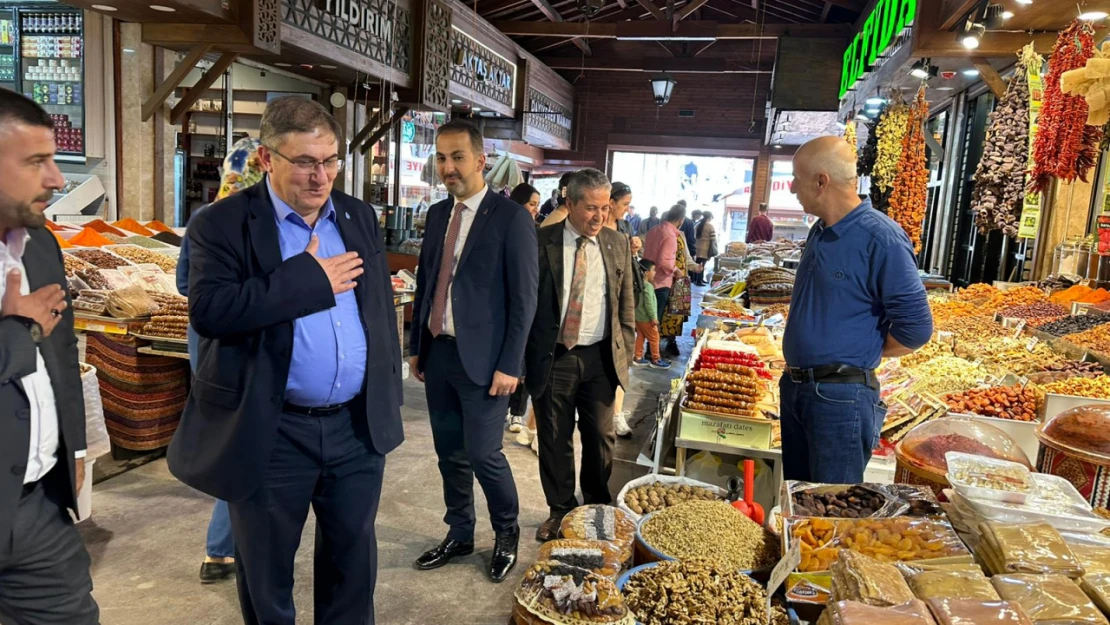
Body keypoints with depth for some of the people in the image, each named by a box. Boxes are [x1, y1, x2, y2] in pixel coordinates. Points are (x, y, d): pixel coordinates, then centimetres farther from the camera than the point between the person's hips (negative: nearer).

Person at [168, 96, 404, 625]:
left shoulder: (359, 217, 7)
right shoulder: (221, 224, -8)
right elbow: (208, 309, -24)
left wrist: (388, 395, 11)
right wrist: (309, 279, -21)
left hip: (358, 424, 4)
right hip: (270, 433, -4)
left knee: (353, 555, 20)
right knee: (265, 567, 17)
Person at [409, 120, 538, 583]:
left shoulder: (511, 218, -9)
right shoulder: (437, 214, 11)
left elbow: (523, 298, -11)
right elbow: (425, 282, 15)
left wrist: (509, 365, -14)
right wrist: (417, 346, 13)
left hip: (481, 358, -6)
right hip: (438, 353, 6)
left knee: (483, 454, 0)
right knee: (450, 453, 14)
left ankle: (507, 535, 25)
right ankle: (460, 535, 33)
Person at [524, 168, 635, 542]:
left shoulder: (618, 244, 4)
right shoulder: (541, 242, -5)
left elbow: (626, 305, 9)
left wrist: (625, 354, 6)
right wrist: (521, 357, -4)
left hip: (600, 357, 2)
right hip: (552, 357, -2)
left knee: (601, 438, 10)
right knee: (554, 440, 9)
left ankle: (597, 509, 30)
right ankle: (560, 510, 28)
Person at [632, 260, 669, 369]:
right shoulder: (648, 286, -22)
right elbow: (649, 304, -24)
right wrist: (653, 317, -18)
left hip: (638, 317, 9)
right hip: (646, 318, -9)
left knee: (640, 337, 15)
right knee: (654, 339, 3)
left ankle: (638, 358, 20)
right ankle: (656, 360, 11)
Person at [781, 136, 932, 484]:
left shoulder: (880, 238, -17)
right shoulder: (819, 232, 9)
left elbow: (915, 327, -17)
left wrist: (859, 355, -3)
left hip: (839, 397, -8)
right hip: (794, 387, 8)